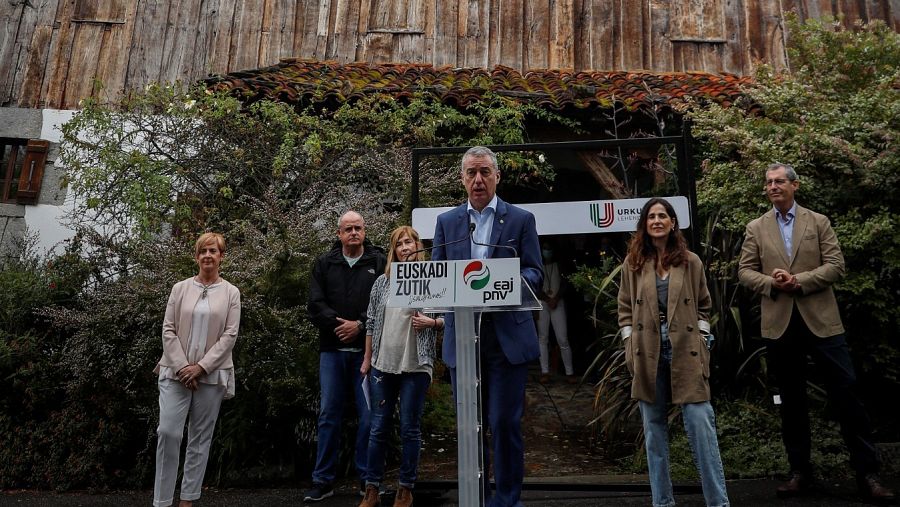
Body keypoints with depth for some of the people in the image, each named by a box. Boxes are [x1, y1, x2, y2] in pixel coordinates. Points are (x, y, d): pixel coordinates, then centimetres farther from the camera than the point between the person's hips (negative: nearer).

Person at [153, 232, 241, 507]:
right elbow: (168, 330, 1)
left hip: (212, 375, 0)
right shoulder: (180, 288, 5)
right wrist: (182, 367, -9)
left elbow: (230, 335, -4)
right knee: (168, 432, -8)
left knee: (201, 438, 6)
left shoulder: (231, 293, 2)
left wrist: (201, 367, -11)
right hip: (176, 372, 0)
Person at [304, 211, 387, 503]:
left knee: (369, 415, 3)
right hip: (332, 349, 2)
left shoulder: (379, 263, 2)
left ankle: (367, 478, 16)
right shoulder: (324, 264, 9)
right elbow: (315, 305, 0)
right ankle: (323, 481, 17)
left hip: (367, 349, -2)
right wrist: (339, 325, -12)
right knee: (329, 415, 7)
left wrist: (360, 325, -14)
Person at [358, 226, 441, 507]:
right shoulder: (382, 282, 6)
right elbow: (371, 323, 10)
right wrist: (367, 359, 9)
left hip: (415, 366, -3)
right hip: (382, 365, 3)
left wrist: (431, 322, -17)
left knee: (410, 429, 5)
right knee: (378, 428, 9)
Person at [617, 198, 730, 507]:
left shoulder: (691, 261, 6)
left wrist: (701, 340, 2)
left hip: (686, 352, -1)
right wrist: (631, 347, 1)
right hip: (647, 353, 1)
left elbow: (703, 306, 12)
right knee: (654, 428, 7)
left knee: (700, 423, -6)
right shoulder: (633, 263, 7)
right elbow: (625, 309, 9)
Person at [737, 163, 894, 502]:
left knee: (846, 392, -2)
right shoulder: (756, 229, 10)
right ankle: (799, 470, 19)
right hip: (779, 324, 1)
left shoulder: (818, 222, 7)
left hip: (821, 320, -1)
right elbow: (745, 271, 5)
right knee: (791, 400, 9)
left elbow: (835, 265, -1)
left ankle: (866, 471, 9)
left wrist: (799, 280, -15)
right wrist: (771, 283, -14)